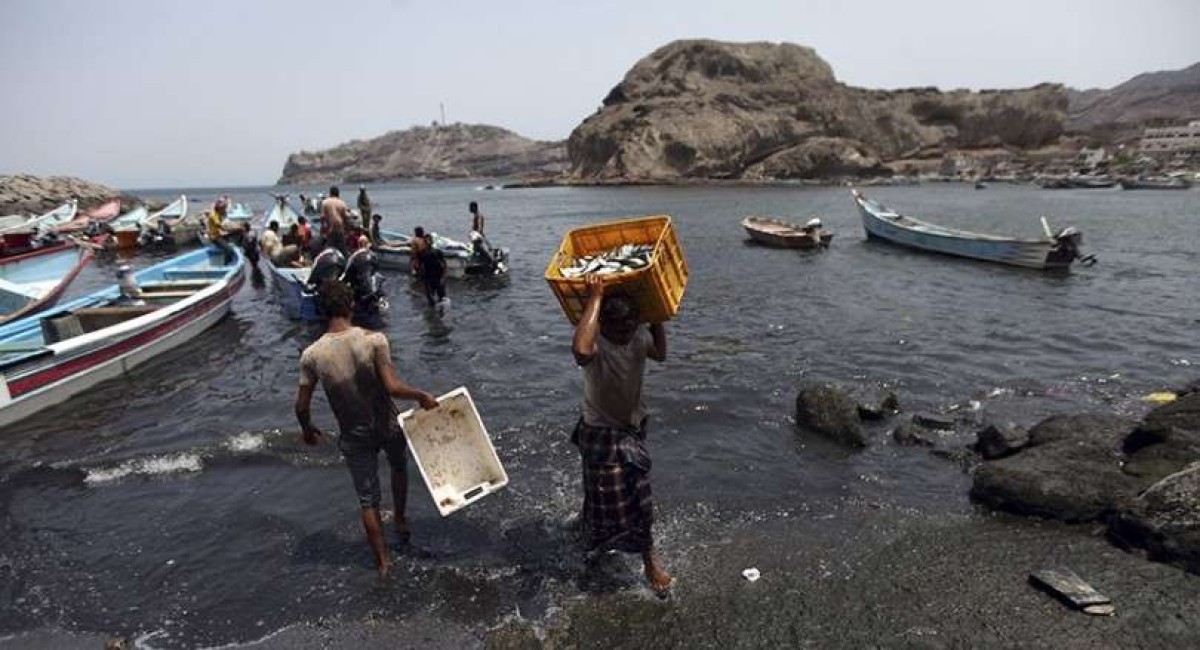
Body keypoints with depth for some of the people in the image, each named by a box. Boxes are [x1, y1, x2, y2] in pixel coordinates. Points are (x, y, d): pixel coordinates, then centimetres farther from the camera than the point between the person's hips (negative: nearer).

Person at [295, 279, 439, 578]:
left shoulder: (311, 355, -13)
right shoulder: (374, 339, -20)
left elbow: (301, 405, -6)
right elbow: (393, 387, -25)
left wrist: (308, 429, 14)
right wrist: (421, 395, -8)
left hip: (354, 436, 1)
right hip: (387, 426, 0)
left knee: (368, 499, 15)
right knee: (398, 467, 32)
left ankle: (383, 561, 25)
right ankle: (401, 523, 47)